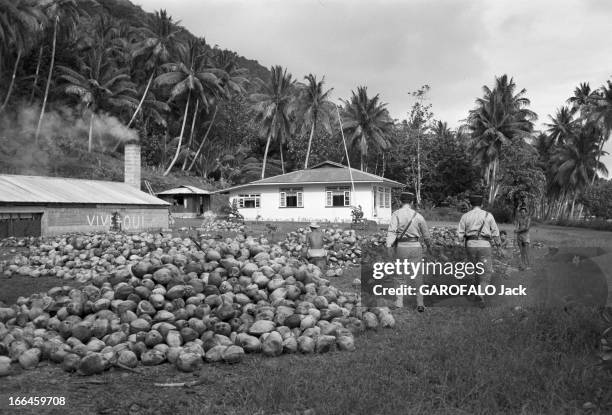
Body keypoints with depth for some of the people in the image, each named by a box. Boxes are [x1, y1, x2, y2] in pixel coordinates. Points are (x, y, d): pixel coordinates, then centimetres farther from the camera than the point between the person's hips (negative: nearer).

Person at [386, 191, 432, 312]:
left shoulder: (396, 214, -3)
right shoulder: (418, 216, 2)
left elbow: (392, 231, -16)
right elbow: (426, 234, 12)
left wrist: (389, 246, -22)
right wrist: (429, 246, 29)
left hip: (400, 247, 0)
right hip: (415, 247, 0)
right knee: (417, 275, 8)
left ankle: (399, 303, 12)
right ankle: (420, 303, 10)